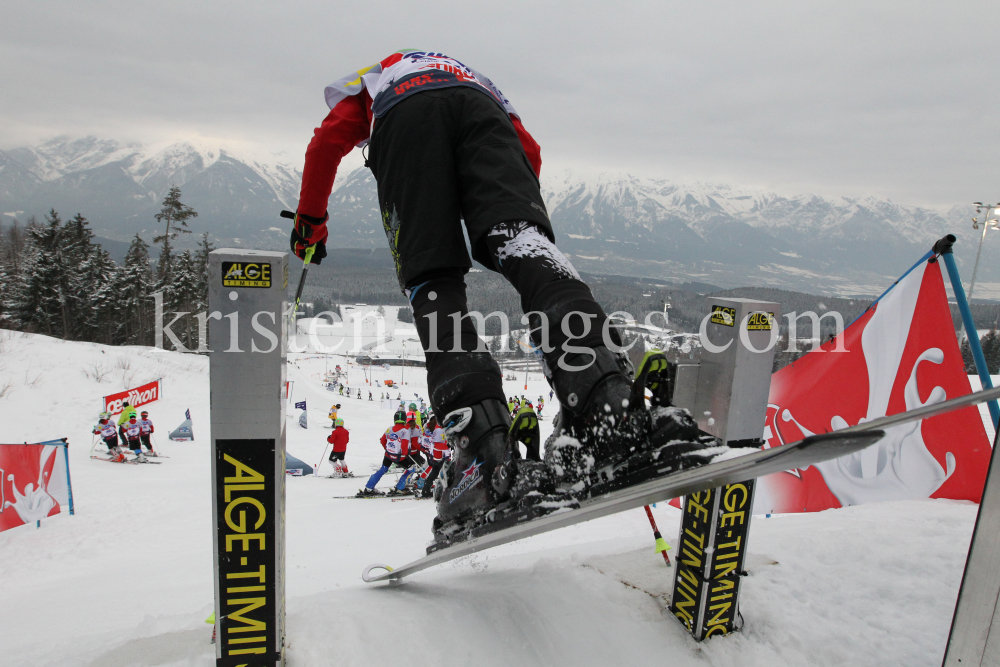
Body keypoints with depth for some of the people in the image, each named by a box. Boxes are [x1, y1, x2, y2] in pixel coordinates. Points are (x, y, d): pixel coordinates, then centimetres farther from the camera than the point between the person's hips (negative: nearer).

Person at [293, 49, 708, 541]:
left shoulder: (368, 81, 43)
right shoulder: (474, 78, 47)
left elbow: (329, 138, 19)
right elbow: (529, 152, 28)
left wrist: (310, 218, 25)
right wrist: (516, 219, 37)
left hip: (402, 116, -1)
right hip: (478, 108, 2)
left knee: (432, 282, -10)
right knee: (527, 249, -17)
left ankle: (479, 442, -29)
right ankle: (606, 394, -43)